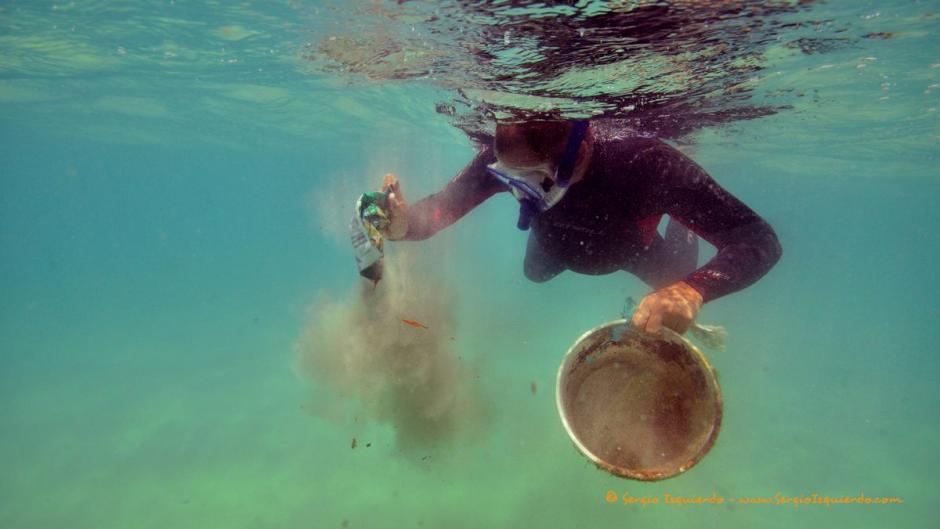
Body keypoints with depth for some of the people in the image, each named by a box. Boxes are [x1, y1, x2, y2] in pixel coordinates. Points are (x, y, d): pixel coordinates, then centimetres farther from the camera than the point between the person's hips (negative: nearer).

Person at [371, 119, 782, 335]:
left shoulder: (645, 164, -47)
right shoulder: (504, 160, -40)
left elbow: (759, 240, -45)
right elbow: (444, 205, -30)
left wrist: (692, 290, -65)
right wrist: (404, 224, -53)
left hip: (628, 247, -2)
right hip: (558, 241, 2)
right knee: (535, 274, 30)